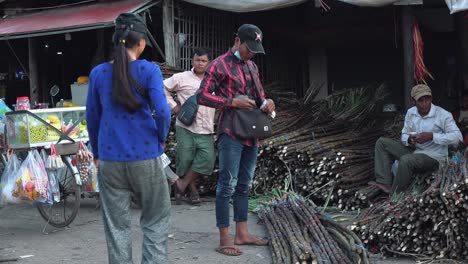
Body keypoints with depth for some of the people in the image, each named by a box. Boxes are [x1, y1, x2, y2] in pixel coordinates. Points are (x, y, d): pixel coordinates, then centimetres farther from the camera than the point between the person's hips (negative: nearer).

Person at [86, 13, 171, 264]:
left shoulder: (98, 73, 3)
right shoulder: (149, 70, -7)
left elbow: (92, 117, 10)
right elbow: (162, 111, -14)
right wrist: (161, 138, 4)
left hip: (110, 159, 3)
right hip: (145, 156, -3)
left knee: (116, 225, 10)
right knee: (156, 220, 12)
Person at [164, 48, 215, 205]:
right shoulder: (182, 78, 1)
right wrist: (173, 105, -1)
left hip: (206, 130, 3)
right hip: (186, 128, -3)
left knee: (207, 159, -10)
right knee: (185, 159, -1)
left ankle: (182, 184, 4)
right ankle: (193, 190, 19)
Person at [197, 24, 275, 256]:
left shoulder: (252, 66, 15)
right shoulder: (219, 65, -8)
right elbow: (202, 96, -11)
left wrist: (266, 102, 1)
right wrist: (233, 102, -19)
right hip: (231, 133, -8)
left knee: (244, 185, 13)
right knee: (228, 185, -6)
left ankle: (242, 233, 22)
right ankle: (224, 239, -1)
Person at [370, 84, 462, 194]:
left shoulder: (443, 115, -13)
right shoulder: (411, 113, 4)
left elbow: (457, 137, -21)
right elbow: (404, 135, 11)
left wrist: (432, 136, -28)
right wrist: (409, 139, -15)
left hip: (433, 157, -7)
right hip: (413, 151, 7)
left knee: (406, 160, -36)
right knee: (382, 142, -2)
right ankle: (385, 182, -17)